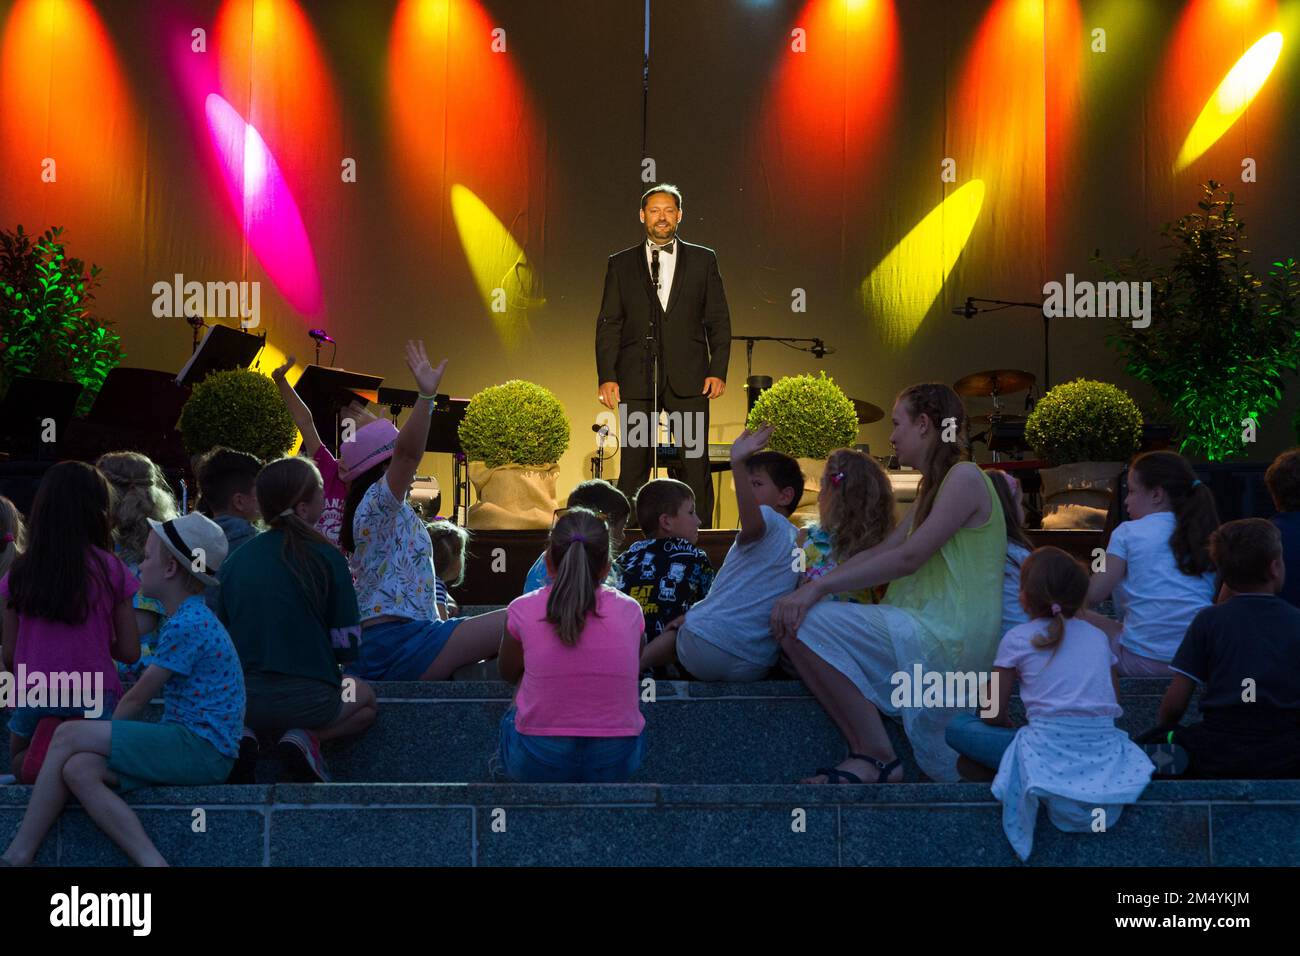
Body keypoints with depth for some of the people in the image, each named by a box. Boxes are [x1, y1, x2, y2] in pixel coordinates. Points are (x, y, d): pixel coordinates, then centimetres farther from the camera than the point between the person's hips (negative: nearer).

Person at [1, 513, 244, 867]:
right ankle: (152, 861, -19)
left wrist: (102, 737, 8)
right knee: (78, 770, -11)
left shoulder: (187, 625, -13)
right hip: (197, 750, 9)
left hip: (202, 750, -9)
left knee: (69, 735, -11)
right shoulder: (194, 618, 20)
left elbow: (137, 699, -7)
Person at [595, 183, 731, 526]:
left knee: (696, 465, -2)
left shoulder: (703, 260, 11)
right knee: (633, 466, -2)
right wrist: (606, 376, -2)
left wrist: (718, 370, -2)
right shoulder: (621, 264, 11)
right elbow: (608, 324, 7)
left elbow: (719, 320, 9)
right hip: (636, 379, 0)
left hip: (689, 379, 0)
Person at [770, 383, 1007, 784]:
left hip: (948, 638, -10)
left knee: (805, 622, -21)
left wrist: (820, 586, -20)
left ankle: (876, 755, -16)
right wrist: (809, 587, 2)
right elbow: (883, 551, 14)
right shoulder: (932, 487, 21)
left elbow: (908, 557, -18)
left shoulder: (965, 477, -10)